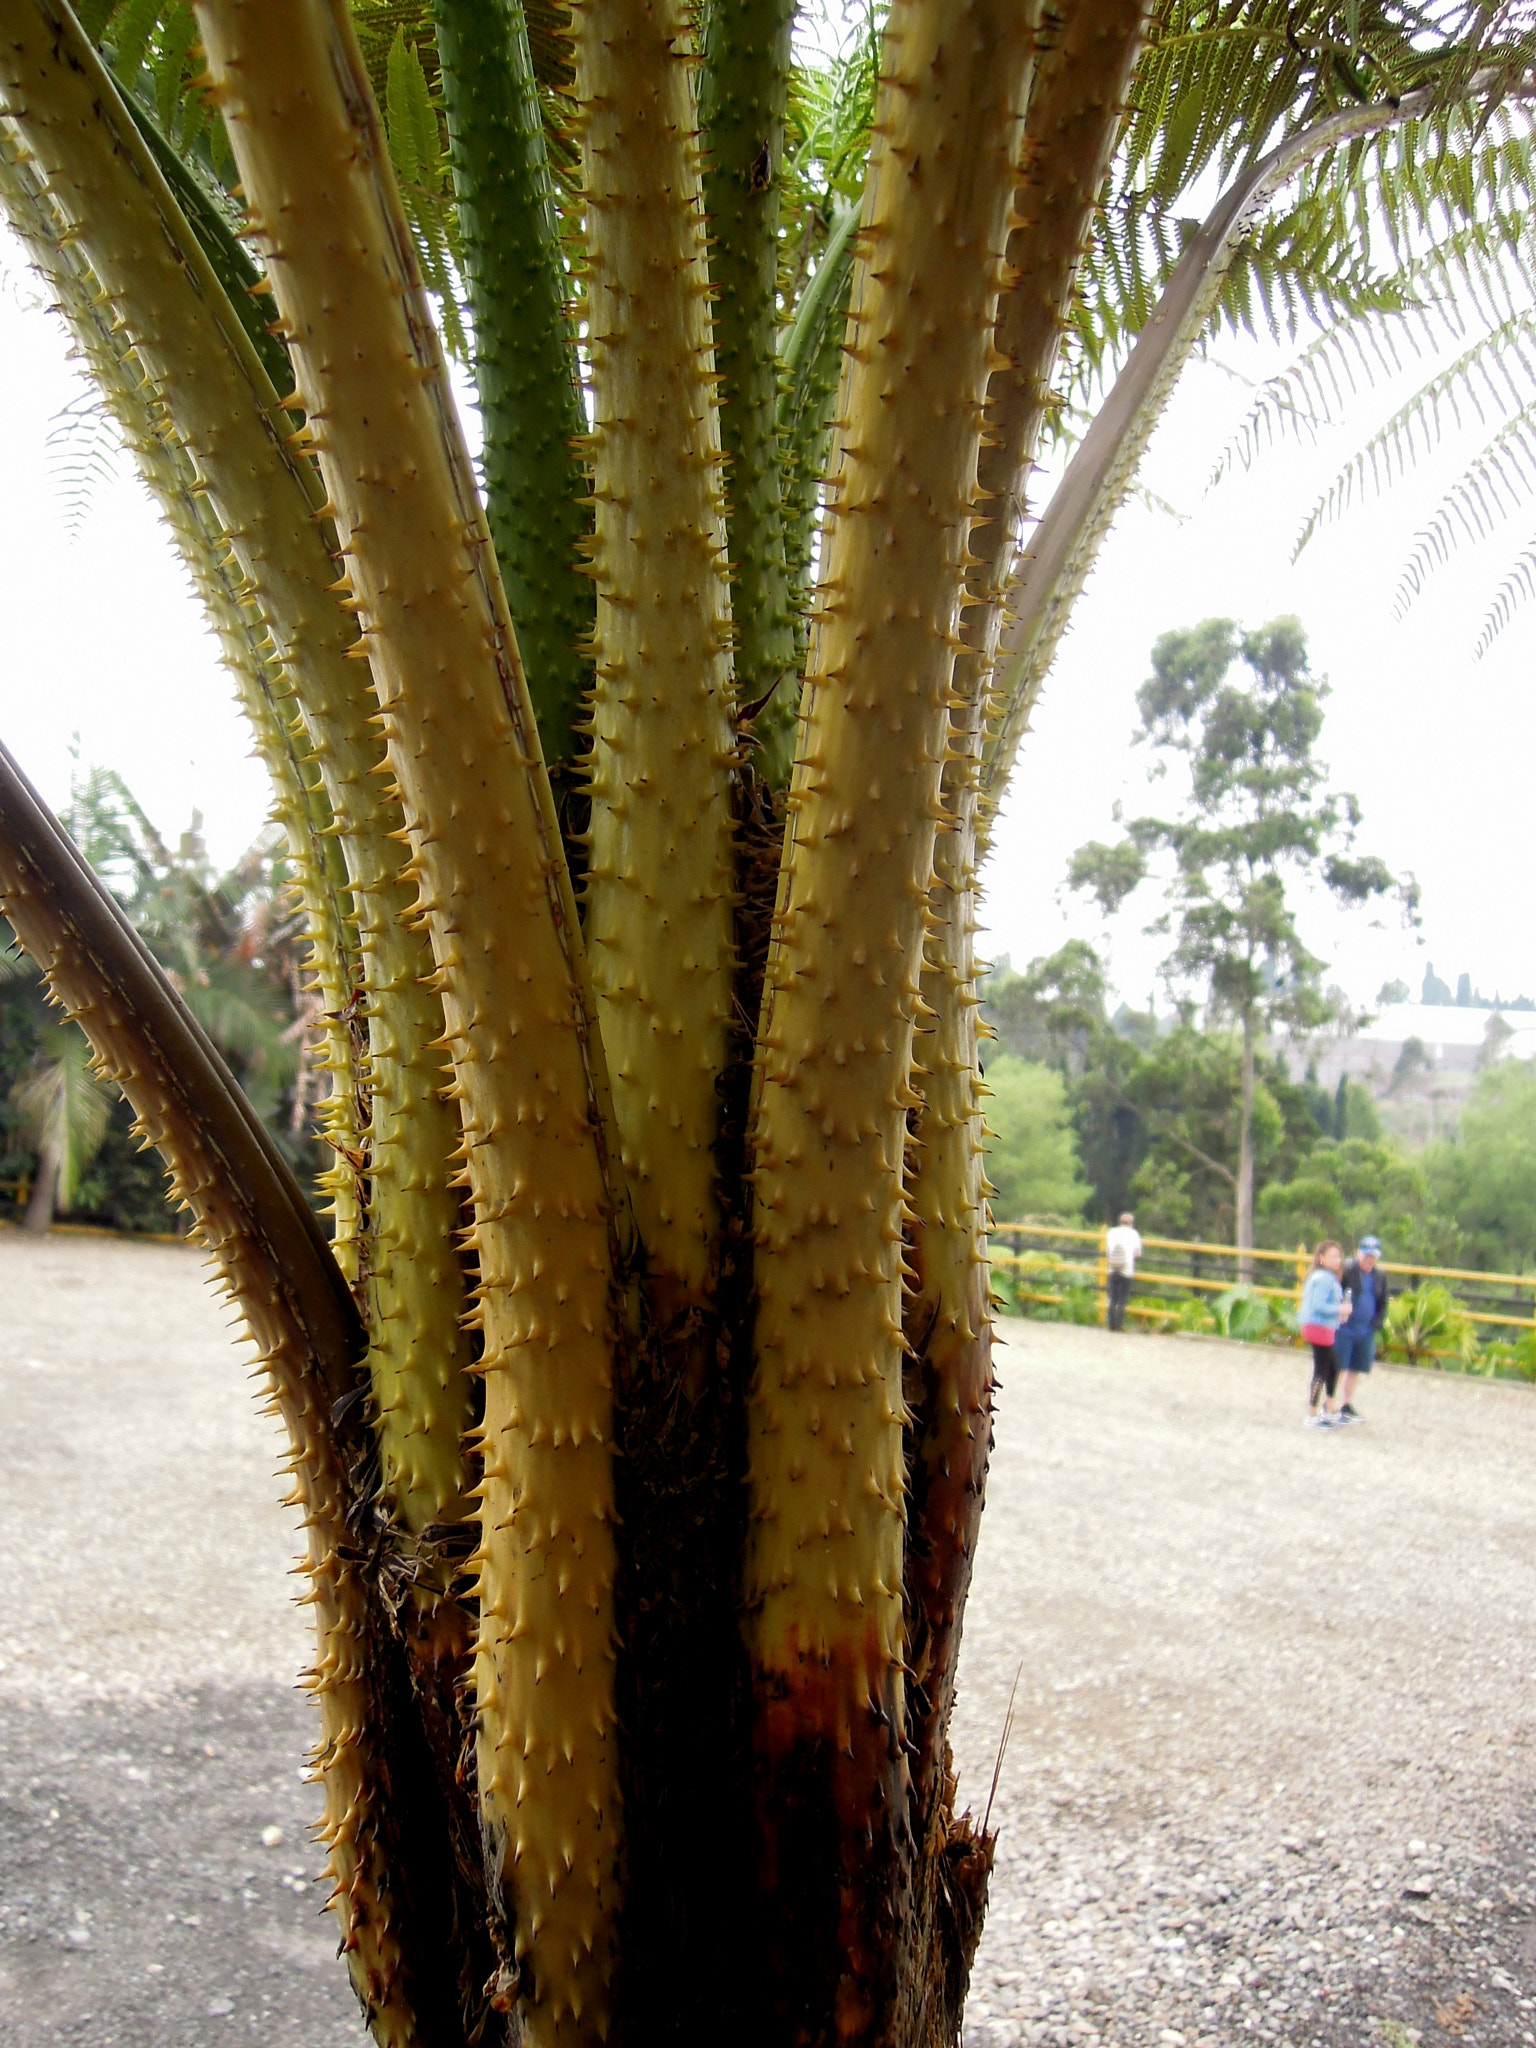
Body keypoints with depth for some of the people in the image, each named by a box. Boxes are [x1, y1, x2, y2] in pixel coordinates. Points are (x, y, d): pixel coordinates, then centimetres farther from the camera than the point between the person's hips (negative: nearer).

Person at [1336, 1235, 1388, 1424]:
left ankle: (1347, 1406, 26)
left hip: (1366, 1331, 6)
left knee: (1356, 1369, 14)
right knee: (1338, 1367, -3)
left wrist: (1377, 1324, 3)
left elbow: (1382, 1303, 15)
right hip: (1344, 1328, -6)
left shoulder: (1380, 1275, 8)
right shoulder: (1346, 1270, -11)